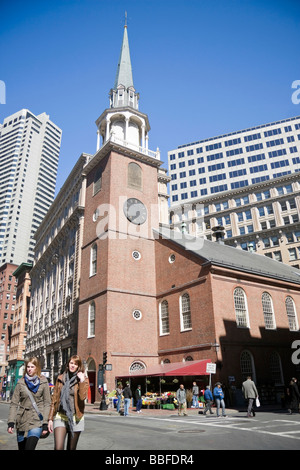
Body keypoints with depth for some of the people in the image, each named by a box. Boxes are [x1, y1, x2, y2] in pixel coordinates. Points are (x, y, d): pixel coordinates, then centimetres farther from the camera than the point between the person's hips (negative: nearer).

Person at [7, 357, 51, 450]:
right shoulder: (21, 383, 4)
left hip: (37, 421, -3)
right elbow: (14, 404, 5)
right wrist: (11, 422, -4)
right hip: (22, 420, 3)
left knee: (29, 447, -16)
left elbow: (47, 403, 0)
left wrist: (45, 423, -5)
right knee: (21, 448, 10)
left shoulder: (43, 382, -1)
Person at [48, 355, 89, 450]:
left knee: (71, 448, 8)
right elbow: (54, 399, 10)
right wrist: (50, 418, 8)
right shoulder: (60, 378, 8)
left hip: (75, 417, -1)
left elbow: (82, 397, -16)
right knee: (58, 448, -15)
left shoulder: (84, 379, 1)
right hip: (61, 417, 1)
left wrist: (82, 381, -18)